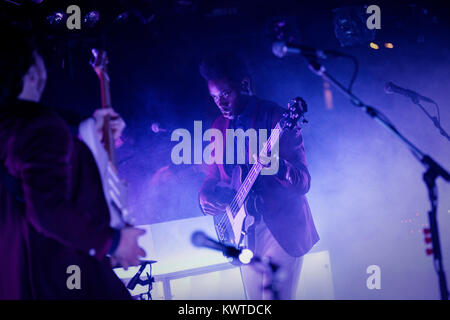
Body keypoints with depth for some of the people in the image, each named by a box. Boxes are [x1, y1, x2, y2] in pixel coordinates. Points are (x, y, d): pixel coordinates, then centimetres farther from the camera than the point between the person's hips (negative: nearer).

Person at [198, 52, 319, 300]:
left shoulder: (276, 118, -11)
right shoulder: (219, 128, 8)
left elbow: (303, 182, -15)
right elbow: (212, 177, 16)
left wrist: (277, 166, -36)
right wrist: (205, 197, -7)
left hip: (282, 228, -6)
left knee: (274, 296, -15)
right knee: (255, 299, 11)